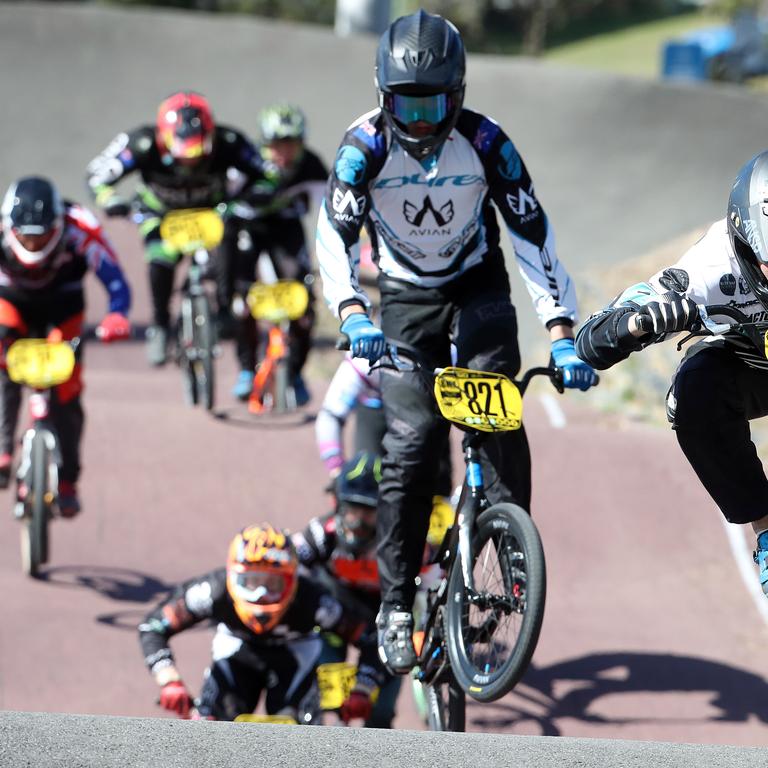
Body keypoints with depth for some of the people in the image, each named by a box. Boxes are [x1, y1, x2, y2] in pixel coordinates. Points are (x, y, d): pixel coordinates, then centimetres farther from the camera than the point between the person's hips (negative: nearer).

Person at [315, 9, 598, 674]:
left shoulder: (484, 142, -19)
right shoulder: (366, 146, -20)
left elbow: (533, 235, -17)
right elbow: (334, 236, -27)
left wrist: (562, 332, -25)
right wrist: (352, 314, -46)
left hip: (478, 293, 1)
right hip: (406, 301, -1)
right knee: (412, 443, -14)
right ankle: (396, 606, -7)